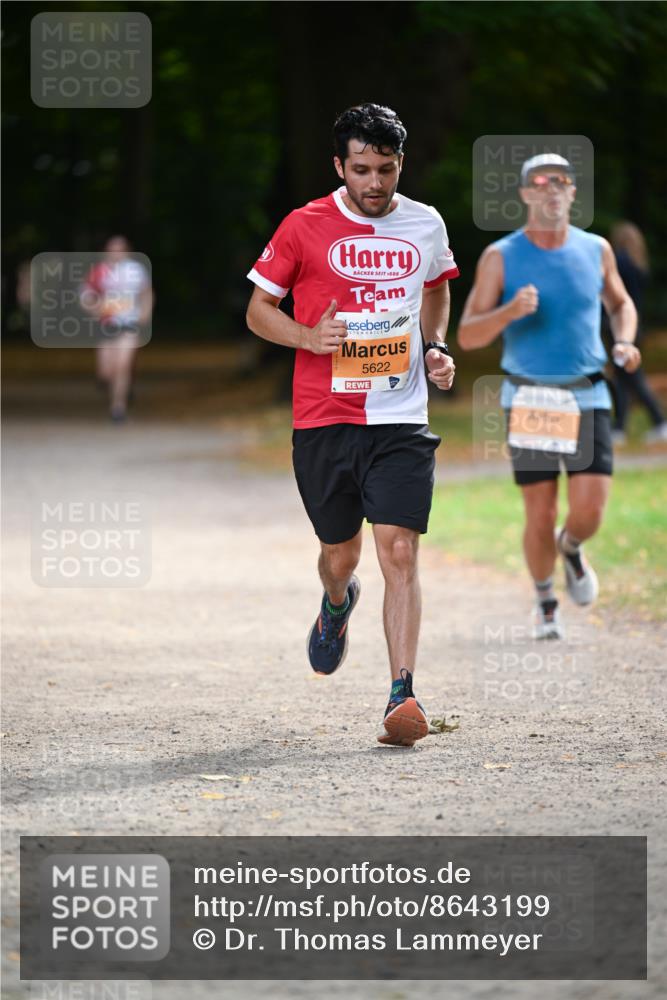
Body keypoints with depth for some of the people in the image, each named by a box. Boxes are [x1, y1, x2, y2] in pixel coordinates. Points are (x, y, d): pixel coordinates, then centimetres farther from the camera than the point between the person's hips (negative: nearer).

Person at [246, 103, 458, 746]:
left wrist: (435, 347, 8)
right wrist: (308, 337, -14)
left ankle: (402, 696, -16)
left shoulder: (426, 225, 7)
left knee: (399, 551, -13)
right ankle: (338, 602, 47)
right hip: (323, 420, 0)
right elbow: (258, 309, 5)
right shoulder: (304, 227, -2)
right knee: (340, 554, 9)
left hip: (402, 421, 1)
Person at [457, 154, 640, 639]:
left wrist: (624, 342, 2)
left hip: (588, 399, 2)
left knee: (590, 512, -9)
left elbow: (620, 303, 23)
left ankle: (570, 547, 28)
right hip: (529, 400, -2)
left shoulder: (596, 250, 5)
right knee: (541, 517, 0)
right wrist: (510, 311, -24)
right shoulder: (500, 258, -3)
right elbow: (467, 336, -5)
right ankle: (545, 602, 26)